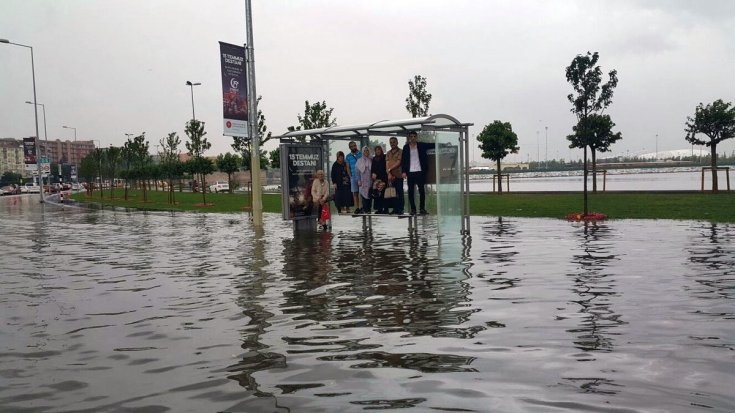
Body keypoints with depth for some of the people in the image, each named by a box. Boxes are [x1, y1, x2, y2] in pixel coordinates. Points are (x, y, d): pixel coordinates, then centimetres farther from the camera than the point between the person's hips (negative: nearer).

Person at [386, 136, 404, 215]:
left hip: (398, 175, -5)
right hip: (390, 176, 5)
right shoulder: (388, 153, 17)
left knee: (400, 193, -4)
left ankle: (400, 209, -3)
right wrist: (389, 174, -7)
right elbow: (387, 164, 7)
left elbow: (398, 163, -8)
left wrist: (390, 169, -5)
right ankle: (395, 209, 10)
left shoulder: (400, 152, 1)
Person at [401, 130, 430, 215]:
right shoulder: (406, 147, 8)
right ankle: (413, 209, 7)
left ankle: (422, 208, 5)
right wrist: (403, 171, -5)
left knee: (422, 190, -1)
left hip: (420, 171, 0)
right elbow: (403, 160, 5)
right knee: (411, 191, 1)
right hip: (410, 172, 0)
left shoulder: (421, 145, 8)